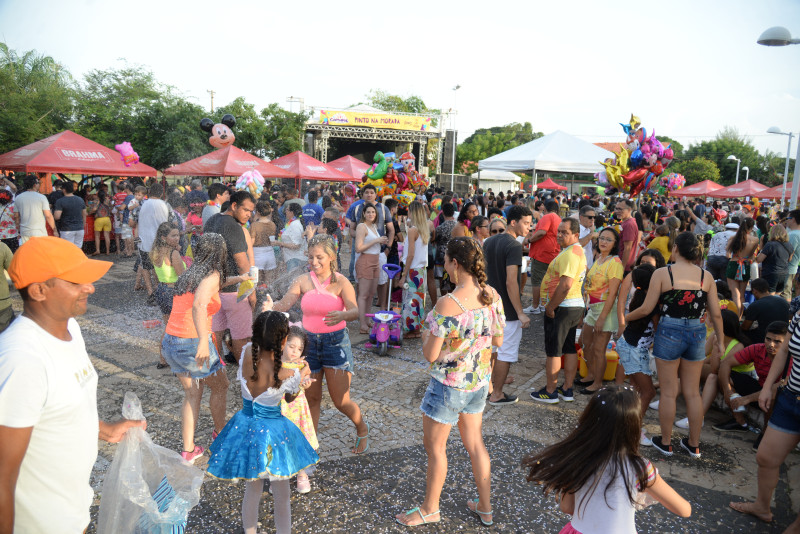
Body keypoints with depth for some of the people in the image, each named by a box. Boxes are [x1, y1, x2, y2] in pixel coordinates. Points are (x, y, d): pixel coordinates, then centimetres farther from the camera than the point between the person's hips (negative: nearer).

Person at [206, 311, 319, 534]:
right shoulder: (289, 376, -26)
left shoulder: (246, 352, -17)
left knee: (252, 490, 25)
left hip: (245, 426, 5)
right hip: (273, 431, -5)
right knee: (282, 496, 17)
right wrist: (301, 375, 15)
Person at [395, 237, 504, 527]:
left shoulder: (447, 304, -28)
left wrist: (426, 333, -3)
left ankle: (430, 509, 33)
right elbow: (498, 341, 5)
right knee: (475, 442, 23)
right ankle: (485, 508, 38)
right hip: (480, 381, 7)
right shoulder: (493, 296, -7)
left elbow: (430, 355, -22)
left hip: (449, 385, -7)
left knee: (435, 446, 14)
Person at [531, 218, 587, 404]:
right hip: (576, 306, 10)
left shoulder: (569, 254, -20)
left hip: (562, 308, -10)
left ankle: (550, 392, 9)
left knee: (553, 351, 0)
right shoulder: (579, 251, 14)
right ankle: (567, 389, 23)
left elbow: (565, 285, -28)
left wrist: (550, 307, -19)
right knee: (570, 349, 14)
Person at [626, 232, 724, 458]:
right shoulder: (706, 276, 0)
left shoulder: (662, 273, -10)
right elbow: (716, 314, 3)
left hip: (669, 332, -3)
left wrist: (624, 318, 8)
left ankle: (665, 442, 21)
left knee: (668, 391, 8)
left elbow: (646, 309, -8)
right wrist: (720, 340, 16)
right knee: (693, 392, 15)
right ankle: (694, 444, 27)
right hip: (697, 333, 4)